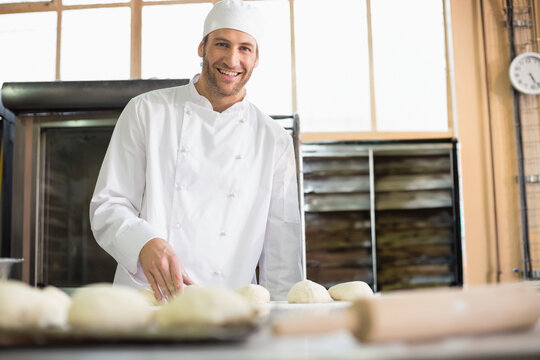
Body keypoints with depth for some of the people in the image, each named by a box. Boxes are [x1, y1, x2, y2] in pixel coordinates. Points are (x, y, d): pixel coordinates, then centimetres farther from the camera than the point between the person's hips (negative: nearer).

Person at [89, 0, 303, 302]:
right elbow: (109, 205, 4)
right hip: (147, 300, -1)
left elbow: (282, 243, 10)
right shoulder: (147, 112, 7)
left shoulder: (276, 141, 11)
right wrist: (145, 243, -16)